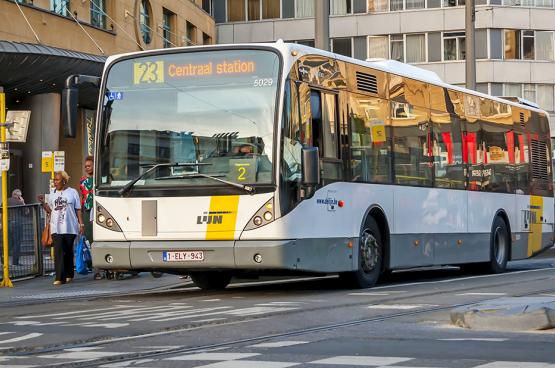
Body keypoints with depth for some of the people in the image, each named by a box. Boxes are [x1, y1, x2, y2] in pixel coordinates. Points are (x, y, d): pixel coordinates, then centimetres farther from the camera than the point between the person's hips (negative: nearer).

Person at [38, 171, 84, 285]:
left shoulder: (72, 192, 7)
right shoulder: (52, 194, 14)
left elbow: (78, 210, 6)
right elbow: (49, 210, 16)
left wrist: (81, 224, -1)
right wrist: (43, 202, 0)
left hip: (70, 228, -1)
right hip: (56, 228, 1)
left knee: (68, 252, 6)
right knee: (58, 252, -11)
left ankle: (69, 275, 22)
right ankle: (60, 278, -16)